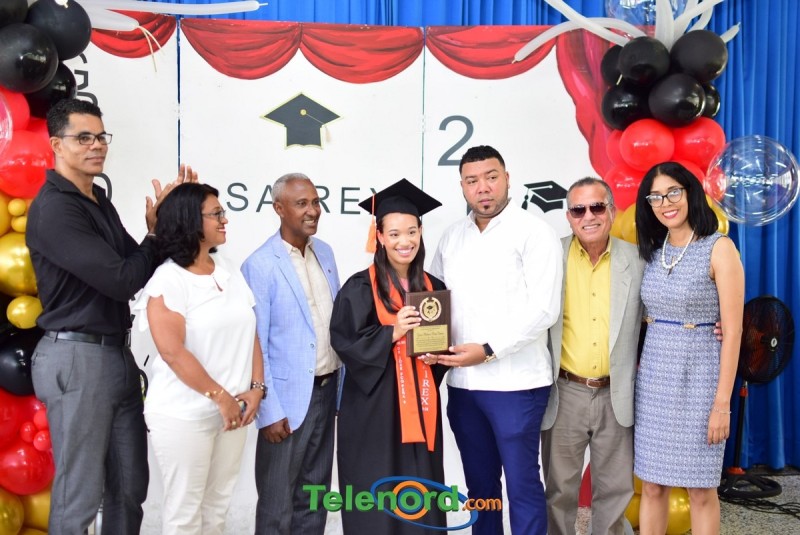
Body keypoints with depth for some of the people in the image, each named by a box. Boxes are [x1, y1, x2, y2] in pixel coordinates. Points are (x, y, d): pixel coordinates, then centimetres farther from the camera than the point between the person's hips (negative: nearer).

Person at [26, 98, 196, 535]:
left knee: (130, 485, 15)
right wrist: (160, 228, -6)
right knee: (80, 493, 4)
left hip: (118, 353, 8)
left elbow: (137, 267, 10)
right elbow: (121, 280, -19)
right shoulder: (53, 208, -14)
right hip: (77, 358, -8)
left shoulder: (98, 201, 14)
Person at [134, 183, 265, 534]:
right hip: (184, 415, -6)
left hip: (232, 409, 6)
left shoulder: (229, 272, 8)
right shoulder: (168, 280, -12)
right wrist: (221, 397, -16)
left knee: (218, 505, 16)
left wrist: (256, 388, -3)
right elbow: (172, 351, -19)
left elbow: (250, 334, 9)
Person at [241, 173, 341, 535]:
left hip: (327, 391, 6)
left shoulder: (325, 252, 7)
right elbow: (254, 344, -14)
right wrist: (269, 411, -15)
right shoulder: (260, 265, -14)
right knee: (278, 501, 8)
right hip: (289, 396, -6)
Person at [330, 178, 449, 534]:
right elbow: (344, 342, -11)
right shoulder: (360, 288, -8)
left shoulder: (433, 287, 7)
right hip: (374, 407, -4)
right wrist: (391, 333, -21)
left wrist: (437, 355, -5)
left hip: (420, 406, 4)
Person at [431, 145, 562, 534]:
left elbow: (543, 309, -14)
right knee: (479, 483, 16)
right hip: (462, 382, 6)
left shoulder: (534, 233, -6)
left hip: (515, 382, -5)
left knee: (522, 485, 3)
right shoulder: (451, 238, 12)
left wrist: (488, 350, -18)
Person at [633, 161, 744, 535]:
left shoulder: (719, 248, -9)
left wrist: (722, 403, -14)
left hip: (698, 378, -4)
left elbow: (732, 331, -11)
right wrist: (640, 371, 4)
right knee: (652, 486, 10)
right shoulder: (653, 251, 6)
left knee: (700, 489, 7)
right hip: (653, 378, 5)